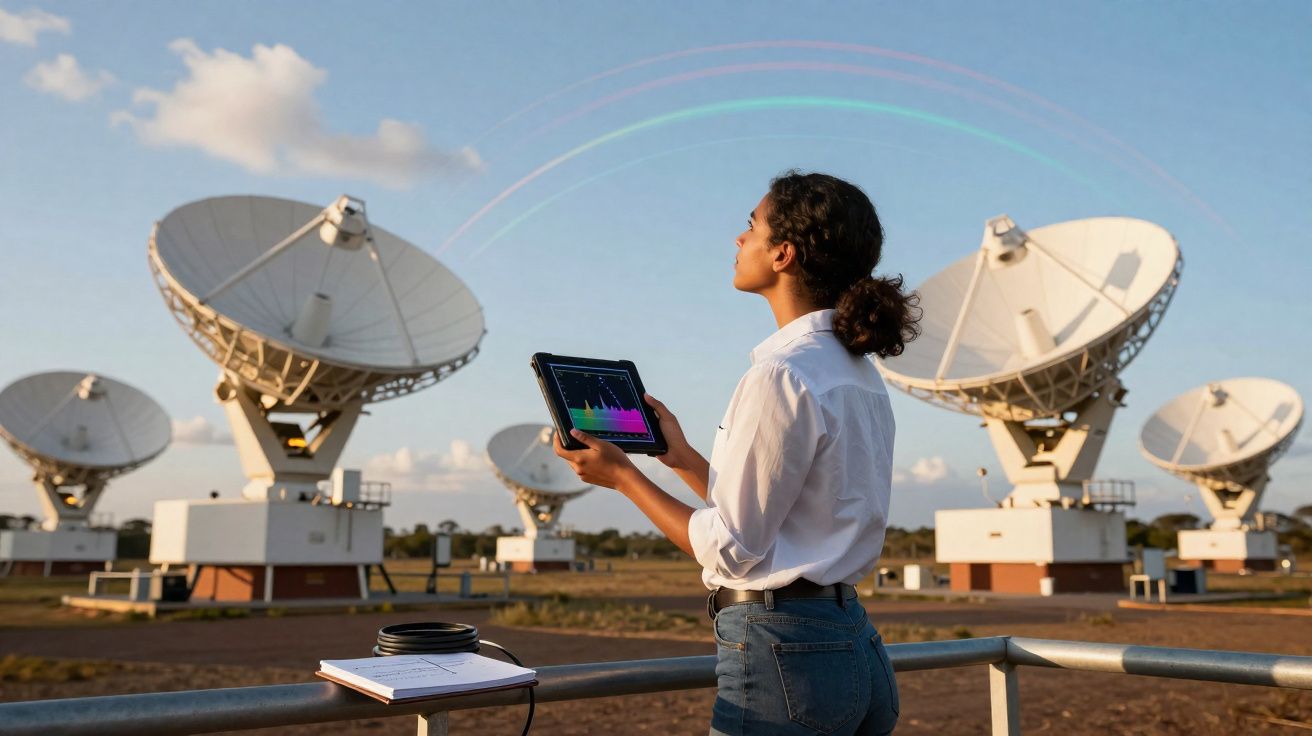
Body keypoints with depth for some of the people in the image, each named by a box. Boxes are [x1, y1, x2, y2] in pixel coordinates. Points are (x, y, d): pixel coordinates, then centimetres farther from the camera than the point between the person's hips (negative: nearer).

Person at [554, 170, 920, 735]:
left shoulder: (781, 376, -18)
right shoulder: (857, 373, 10)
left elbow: (733, 550, -15)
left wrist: (621, 474, -6)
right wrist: (682, 458, 19)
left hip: (783, 652, -9)